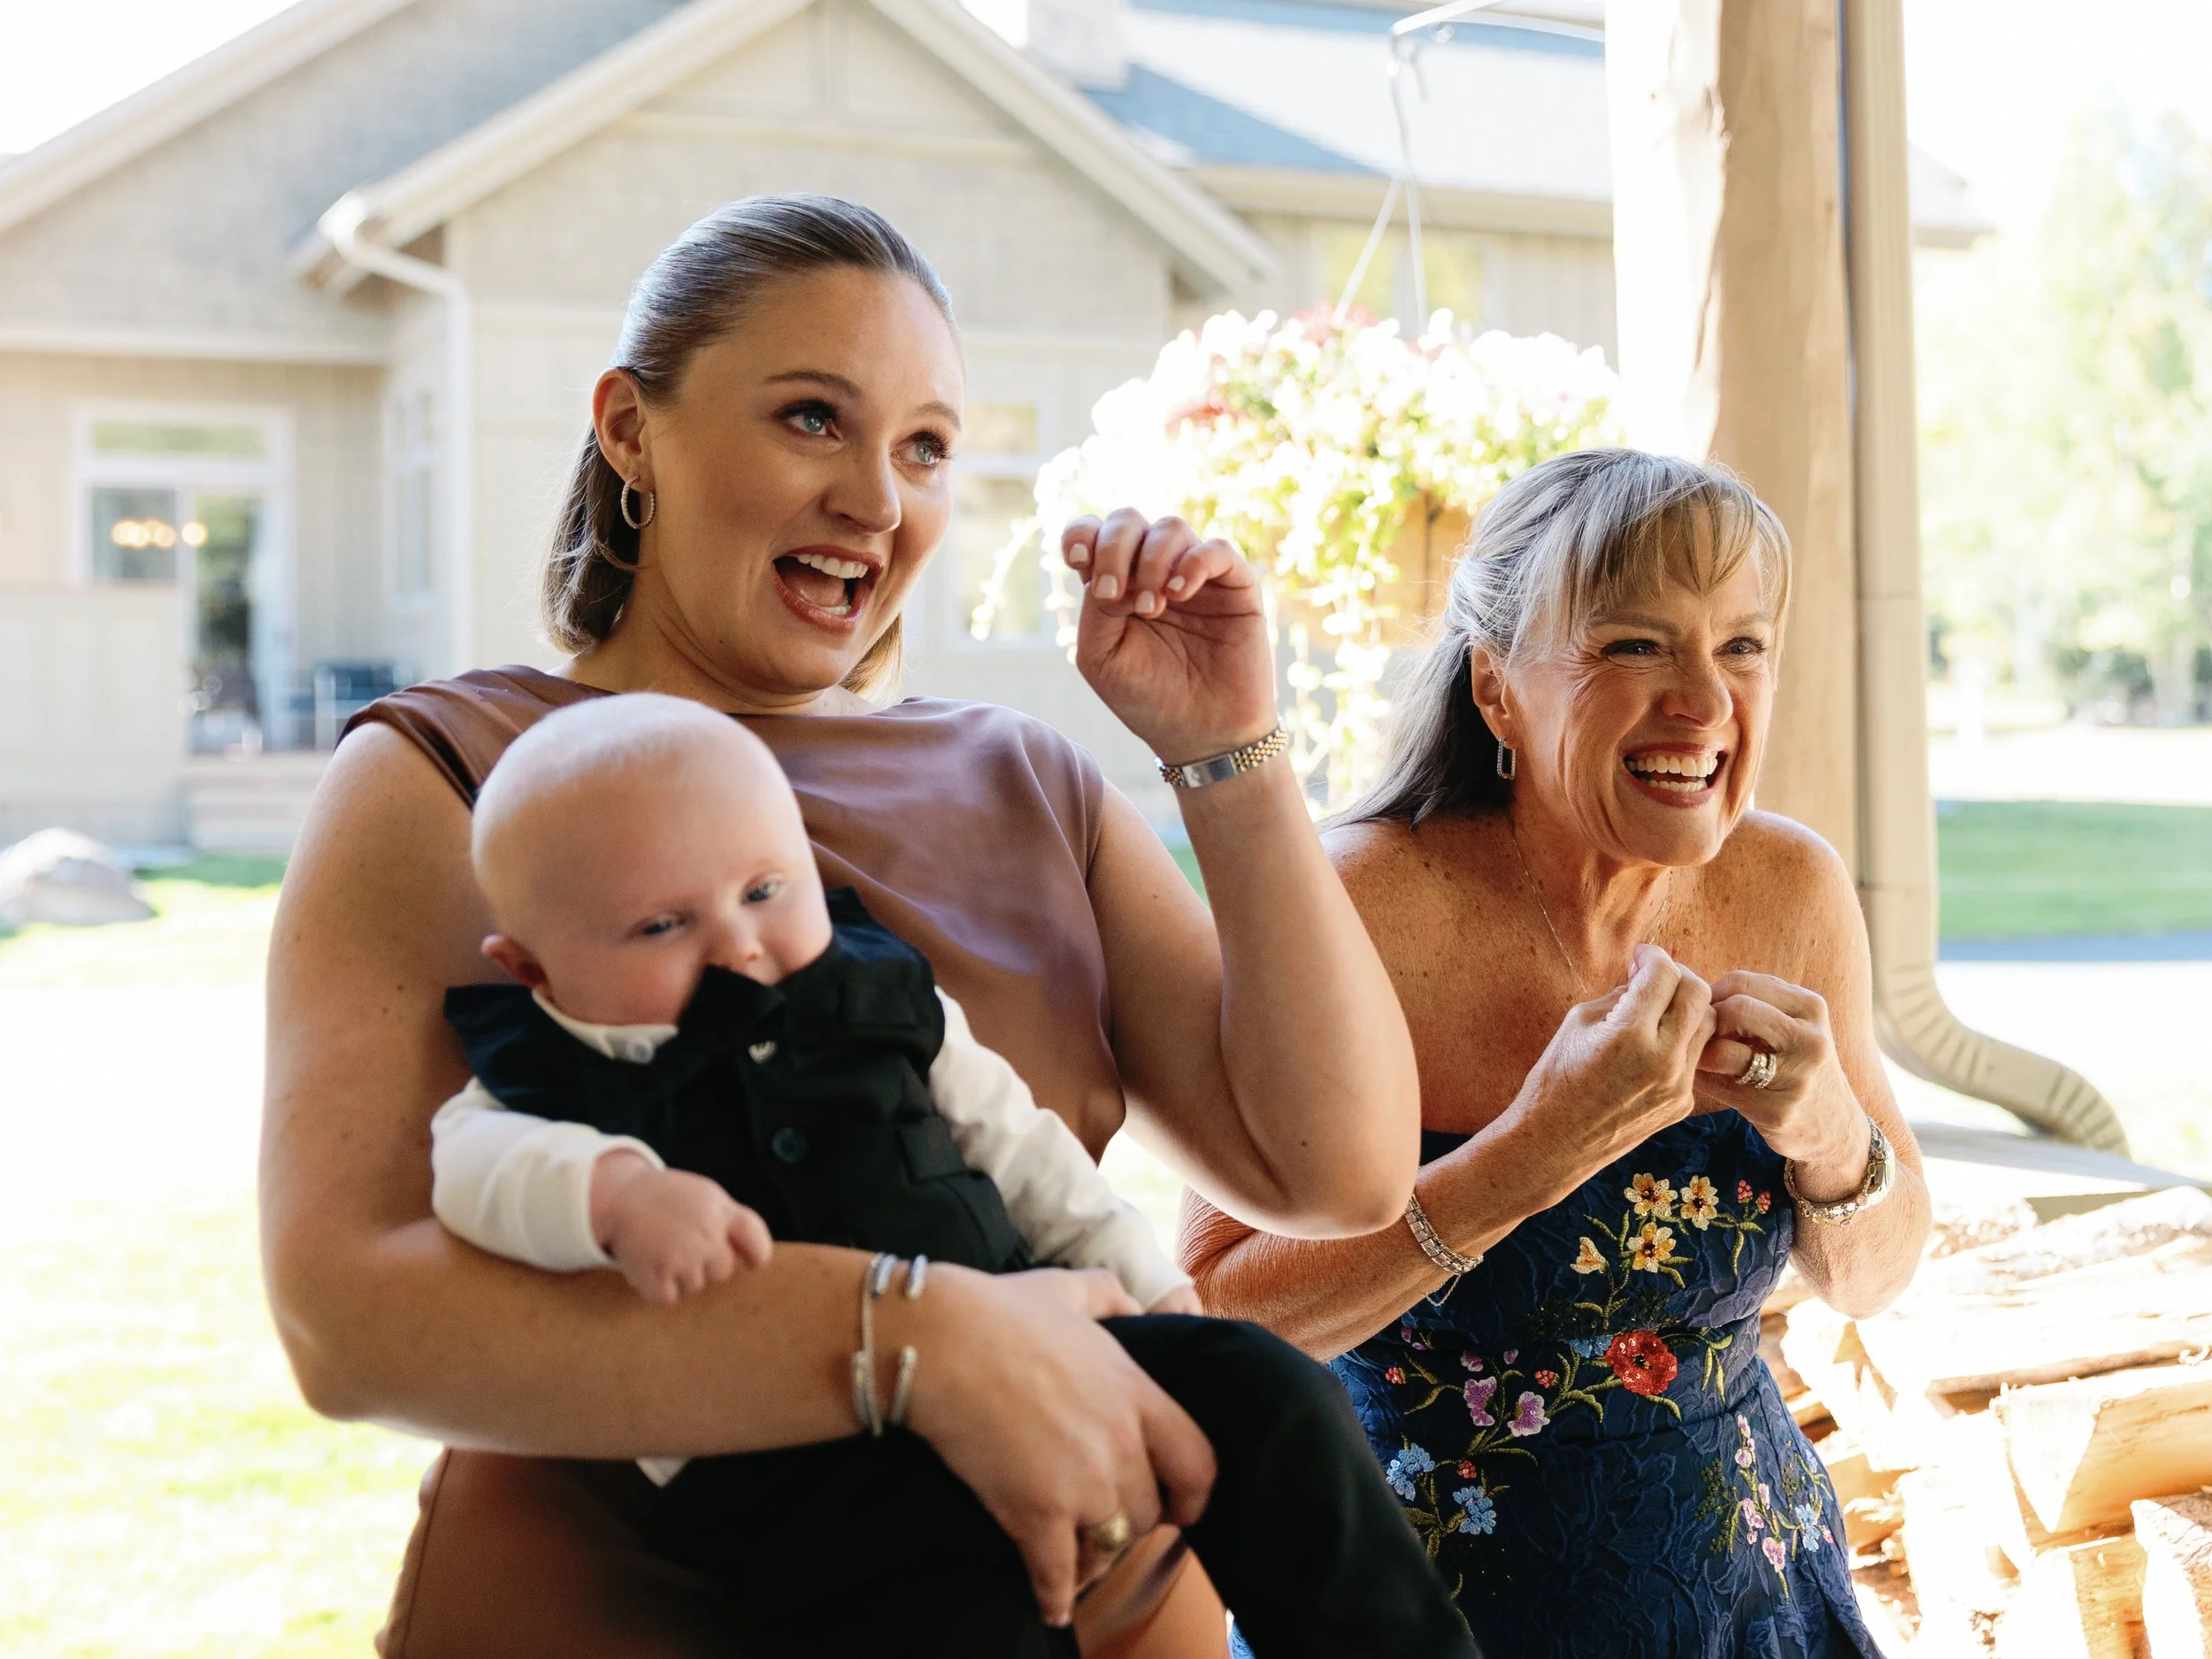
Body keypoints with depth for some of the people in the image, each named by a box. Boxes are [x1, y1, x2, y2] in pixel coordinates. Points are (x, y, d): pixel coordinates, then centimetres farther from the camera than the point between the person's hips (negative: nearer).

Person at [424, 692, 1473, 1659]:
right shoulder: (543, 1085, 4)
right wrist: (617, 1192, -35)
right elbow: (482, 1166, -16)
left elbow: (1013, 1142, 21)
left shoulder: (881, 1004, 15)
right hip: (793, 1466, -5)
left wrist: (1140, 1280, 16)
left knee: (1270, 1400, -9)